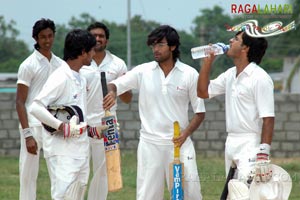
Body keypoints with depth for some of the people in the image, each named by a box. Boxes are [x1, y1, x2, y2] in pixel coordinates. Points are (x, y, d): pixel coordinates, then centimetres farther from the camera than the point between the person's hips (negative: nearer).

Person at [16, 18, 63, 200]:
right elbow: (20, 102, -7)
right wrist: (27, 134, -15)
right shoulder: (29, 65, -4)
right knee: (29, 175, -3)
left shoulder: (61, 65, 12)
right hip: (34, 126, -5)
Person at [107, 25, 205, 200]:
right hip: (150, 144, 1)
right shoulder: (143, 72, 2)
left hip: (179, 144, -1)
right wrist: (111, 92, -27)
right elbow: (114, 86, -2)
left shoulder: (189, 74, -1)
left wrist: (185, 134, -13)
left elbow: (200, 112, 3)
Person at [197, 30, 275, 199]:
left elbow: (268, 119, -17)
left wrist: (264, 154, -25)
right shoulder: (230, 75, 13)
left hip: (250, 145, -9)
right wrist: (208, 61, 14)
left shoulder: (259, 78, -13)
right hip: (231, 144, 9)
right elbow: (203, 92, 23)